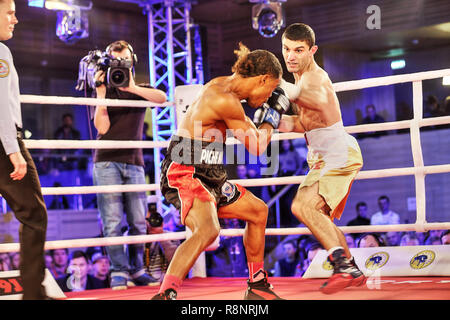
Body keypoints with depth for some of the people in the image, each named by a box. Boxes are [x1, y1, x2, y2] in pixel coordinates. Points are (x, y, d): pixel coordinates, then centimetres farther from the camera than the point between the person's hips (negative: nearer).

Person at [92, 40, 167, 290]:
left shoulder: (139, 90, 13)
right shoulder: (103, 91, 10)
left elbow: (162, 98, -10)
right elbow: (102, 127, -5)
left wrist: (132, 87, -20)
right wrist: (101, 92, -9)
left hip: (134, 162, 2)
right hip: (107, 162, -2)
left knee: (139, 222, -1)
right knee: (112, 223, -8)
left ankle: (137, 269, 10)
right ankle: (119, 271, -5)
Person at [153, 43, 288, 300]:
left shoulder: (222, 84, 9)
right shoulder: (227, 100, -21)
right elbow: (257, 146, -9)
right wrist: (274, 114, 6)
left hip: (209, 176, 11)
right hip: (185, 173, -11)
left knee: (258, 211, 20)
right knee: (208, 230, -34)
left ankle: (257, 286, 31)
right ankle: (164, 295, -37)